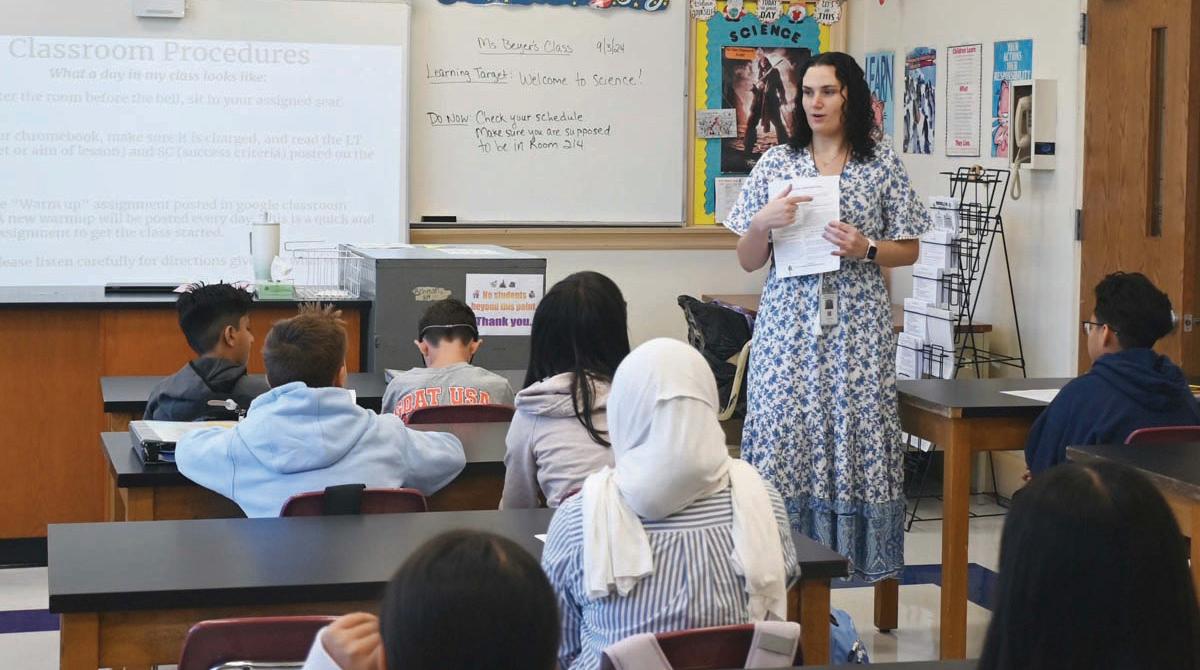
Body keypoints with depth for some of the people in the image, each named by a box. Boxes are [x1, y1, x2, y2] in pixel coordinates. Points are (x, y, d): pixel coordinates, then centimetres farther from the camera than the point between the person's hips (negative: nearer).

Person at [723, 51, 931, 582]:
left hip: (857, 325, -1)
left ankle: (854, 551, 3)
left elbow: (909, 252, 10)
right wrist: (763, 223, -10)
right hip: (789, 323, 1)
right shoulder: (776, 163, 8)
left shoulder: (882, 164, 6)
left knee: (856, 436, -5)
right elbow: (748, 261, 10)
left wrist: (866, 249, -9)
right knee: (783, 435, -5)